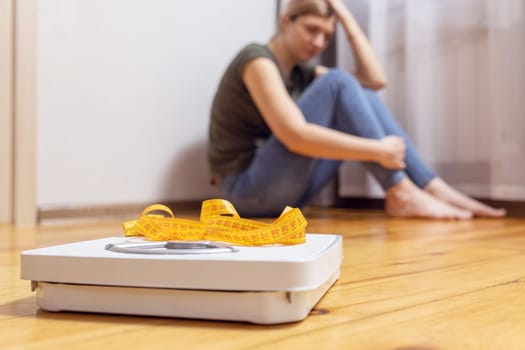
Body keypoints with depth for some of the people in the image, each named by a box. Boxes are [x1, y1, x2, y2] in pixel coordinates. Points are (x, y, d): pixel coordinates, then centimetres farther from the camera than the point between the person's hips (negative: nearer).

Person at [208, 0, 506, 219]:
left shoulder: (301, 72, 14)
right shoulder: (257, 60, -11)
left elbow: (375, 80, 6)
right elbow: (295, 137, -25)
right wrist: (378, 150, -24)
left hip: (284, 192, 8)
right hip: (249, 189, -8)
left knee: (362, 96, 0)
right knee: (338, 84, -18)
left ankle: (432, 187, -7)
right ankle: (402, 194, -20)